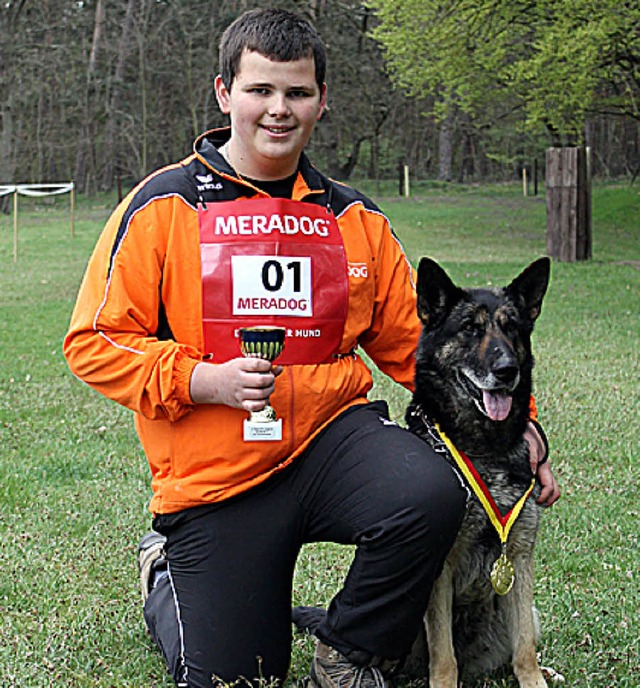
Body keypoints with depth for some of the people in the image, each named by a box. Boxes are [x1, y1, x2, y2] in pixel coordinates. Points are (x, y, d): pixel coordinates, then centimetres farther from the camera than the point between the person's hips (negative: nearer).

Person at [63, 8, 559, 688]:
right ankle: (166, 571, 36)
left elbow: (415, 345, 12)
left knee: (431, 494, -29)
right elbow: (96, 343, -5)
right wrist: (201, 380, -19)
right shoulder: (163, 208, -4)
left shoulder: (356, 221, 8)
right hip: (214, 479, -2)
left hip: (333, 433, 2)